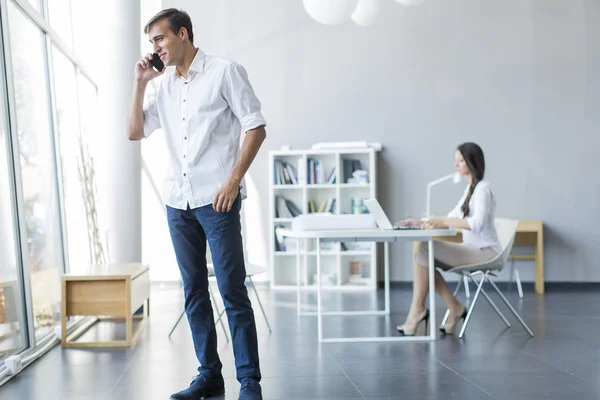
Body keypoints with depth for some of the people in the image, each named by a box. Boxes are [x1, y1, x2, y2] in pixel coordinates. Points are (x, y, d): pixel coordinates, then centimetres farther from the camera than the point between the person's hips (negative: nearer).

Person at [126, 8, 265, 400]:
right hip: (177, 200, 6)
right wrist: (140, 83, 5)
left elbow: (256, 128, -5)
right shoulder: (163, 84, 14)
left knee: (233, 290, -6)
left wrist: (233, 181, -13)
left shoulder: (224, 71, -2)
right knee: (194, 291, 9)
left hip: (216, 198, -6)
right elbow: (135, 132, 15)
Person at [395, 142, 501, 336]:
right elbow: (452, 219, 17)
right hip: (473, 250, 9)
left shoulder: (482, 189, -12)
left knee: (425, 249, -21)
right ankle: (455, 309, -6)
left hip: (485, 252, -9)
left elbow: (477, 224, -25)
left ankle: (418, 310, -12)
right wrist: (422, 223, 4)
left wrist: (442, 220, -26)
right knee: (424, 255, -9)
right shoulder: (471, 188, 17)